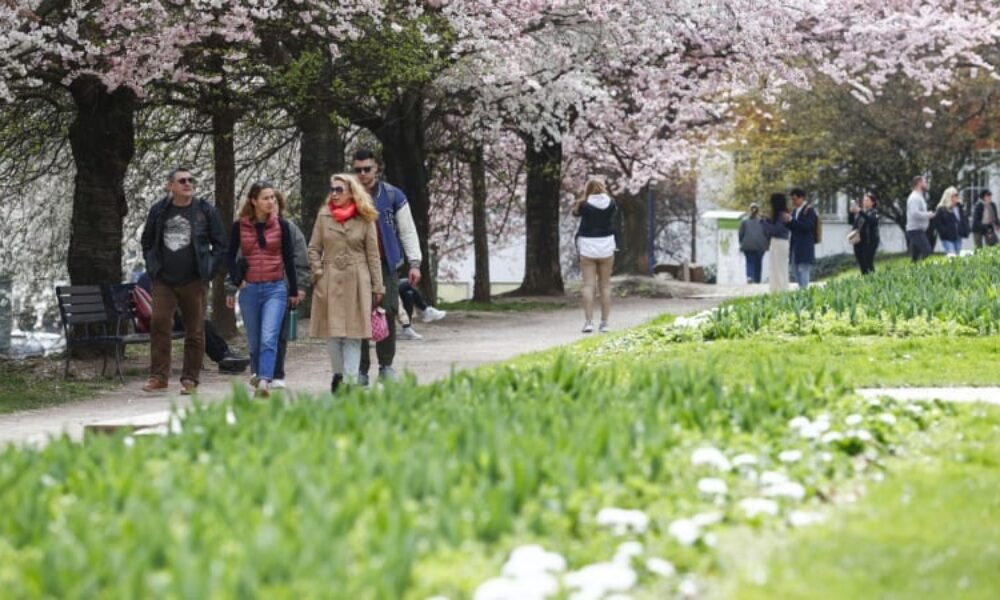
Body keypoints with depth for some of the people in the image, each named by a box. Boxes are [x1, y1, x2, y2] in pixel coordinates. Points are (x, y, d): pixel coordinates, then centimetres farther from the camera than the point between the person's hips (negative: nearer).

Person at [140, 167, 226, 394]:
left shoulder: (205, 211, 2)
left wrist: (209, 270, -2)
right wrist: (152, 266, 9)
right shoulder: (158, 211, 8)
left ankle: (190, 379, 9)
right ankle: (158, 376, -3)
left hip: (194, 281, -1)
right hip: (164, 281, 1)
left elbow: (220, 244, 6)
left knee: (195, 331, 2)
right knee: (159, 325, -8)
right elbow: (147, 241, 21)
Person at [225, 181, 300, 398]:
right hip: (249, 289, 2)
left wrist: (293, 290, 10)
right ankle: (257, 374, 26)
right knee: (254, 341, 8)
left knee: (269, 338, -17)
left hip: (275, 288, -2)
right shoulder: (239, 226, 2)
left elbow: (289, 259, 7)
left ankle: (264, 382, -27)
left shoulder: (281, 225, 2)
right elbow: (231, 257, 11)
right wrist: (235, 283, 0)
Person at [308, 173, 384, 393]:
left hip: (356, 282, -1)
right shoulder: (323, 216, 6)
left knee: (353, 333, -3)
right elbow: (314, 248, 10)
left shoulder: (365, 219, 3)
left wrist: (377, 286, 3)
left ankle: (350, 378, -3)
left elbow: (373, 254, 4)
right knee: (332, 332, 4)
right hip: (330, 282, 2)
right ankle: (338, 374, 17)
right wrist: (318, 272, -4)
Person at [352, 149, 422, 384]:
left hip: (385, 264, 0)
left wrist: (414, 262, 0)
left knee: (388, 312, -5)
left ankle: (386, 365, 6)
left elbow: (407, 230, 8)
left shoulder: (393, 196, 6)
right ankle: (361, 369, 4)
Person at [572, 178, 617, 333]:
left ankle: (588, 321, -13)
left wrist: (583, 195, 8)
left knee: (588, 285, -3)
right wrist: (604, 192, 14)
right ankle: (604, 323, 7)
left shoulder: (585, 205, -8)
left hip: (588, 246, -2)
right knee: (605, 285, 8)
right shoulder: (610, 203, -1)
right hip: (606, 245, 2)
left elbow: (575, 212, 9)